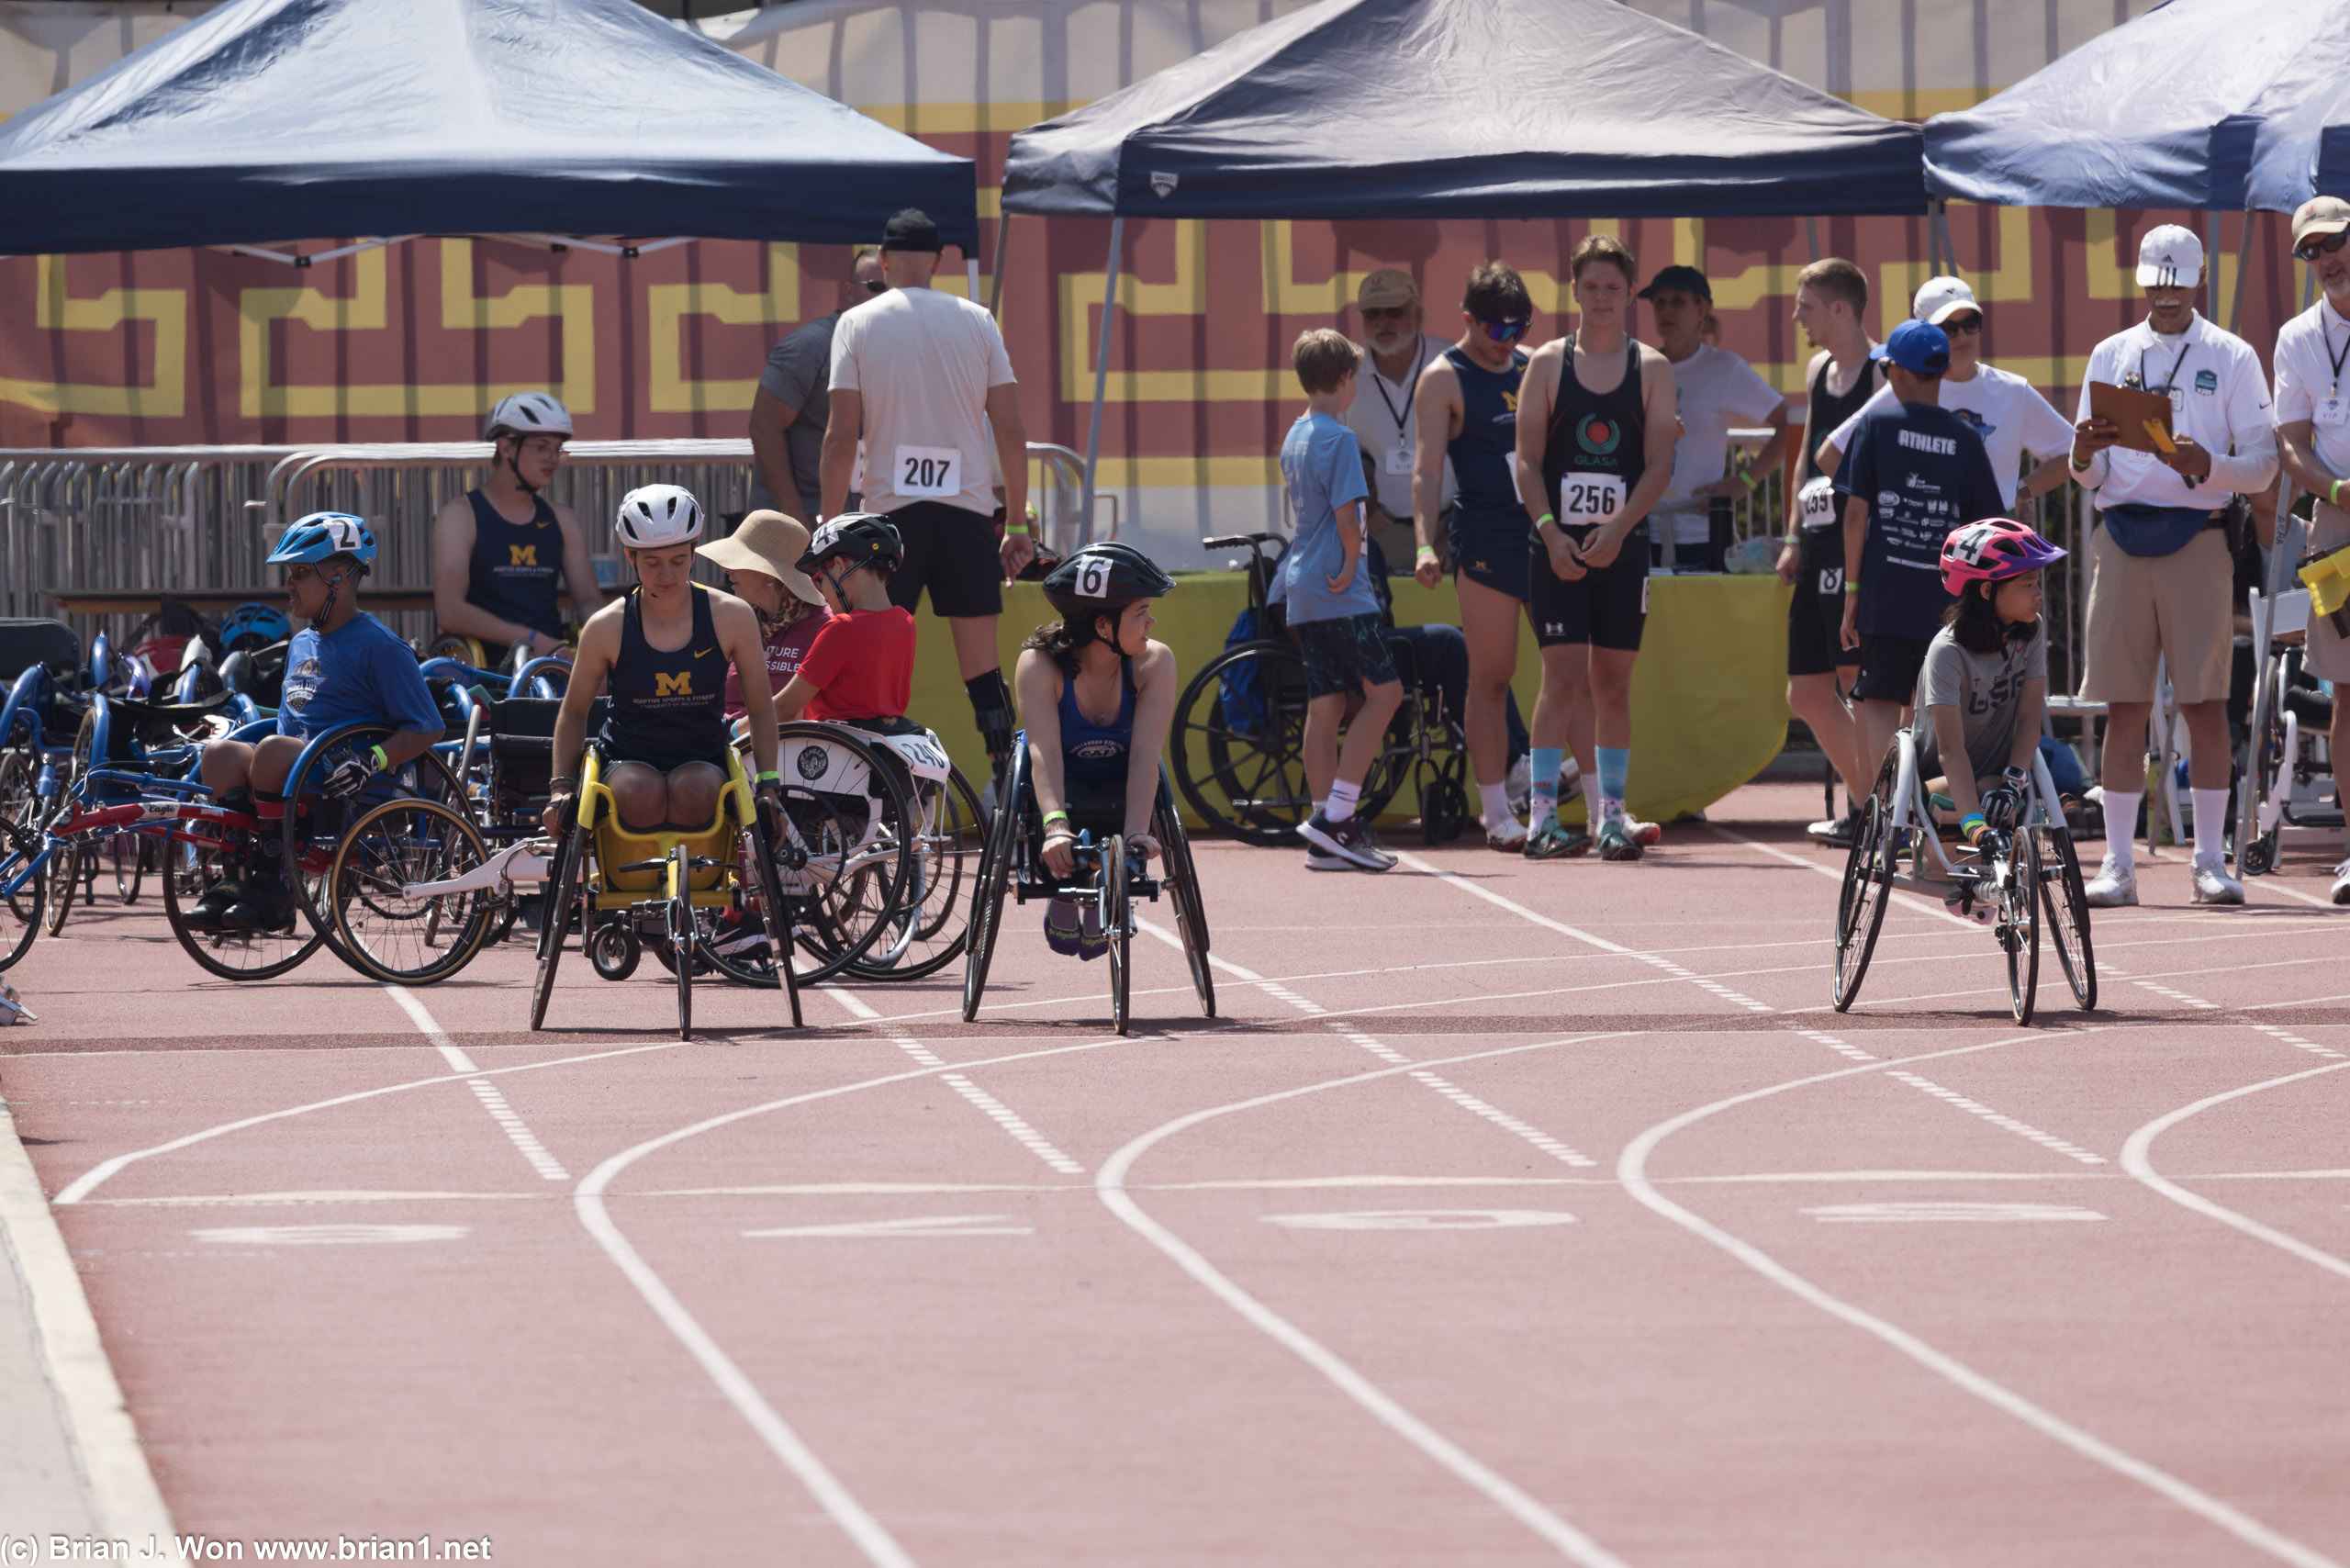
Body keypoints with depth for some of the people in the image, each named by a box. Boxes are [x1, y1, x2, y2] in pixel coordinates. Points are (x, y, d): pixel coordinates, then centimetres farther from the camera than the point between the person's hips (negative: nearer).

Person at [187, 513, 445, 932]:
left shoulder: (378, 645, -4)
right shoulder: (302, 645, 22)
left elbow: (426, 729, -9)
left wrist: (372, 761, -25)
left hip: (339, 783, -8)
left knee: (272, 752, -35)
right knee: (219, 755, -19)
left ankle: (272, 883, -25)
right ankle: (236, 876, -16)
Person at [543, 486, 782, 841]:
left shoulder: (731, 618, -3)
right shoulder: (607, 628, -5)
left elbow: (761, 709, 7)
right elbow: (574, 711, 10)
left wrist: (768, 785, 1)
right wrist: (561, 786, 2)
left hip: (701, 761, 1)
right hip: (627, 762, -1)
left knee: (693, 794, -35)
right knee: (642, 796, -36)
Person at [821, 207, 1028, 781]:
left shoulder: (858, 324, 0)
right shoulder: (976, 321, 5)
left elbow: (842, 436, -4)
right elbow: (1012, 433, 4)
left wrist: (829, 523, 2)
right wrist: (1018, 525, 10)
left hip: (893, 507, -2)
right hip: (969, 509, 2)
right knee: (982, 663, 4)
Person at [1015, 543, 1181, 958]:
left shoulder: (1154, 663, -24)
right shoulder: (1040, 664, -28)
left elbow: (1145, 753, -34)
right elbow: (1044, 751, -41)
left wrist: (1136, 831, -48)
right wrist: (1055, 826, -57)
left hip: (1118, 786, 2)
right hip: (1064, 785, -2)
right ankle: (1062, 897, 5)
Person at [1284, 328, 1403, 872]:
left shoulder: (1294, 437, 16)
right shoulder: (1338, 439, -12)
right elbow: (1346, 516, -18)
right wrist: (1351, 566, -4)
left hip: (1302, 592, 9)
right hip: (1339, 596, -9)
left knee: (1325, 706, 6)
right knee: (1384, 691, -5)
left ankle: (1327, 837, 4)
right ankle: (1335, 816, -11)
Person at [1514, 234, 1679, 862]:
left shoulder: (1651, 368, 6)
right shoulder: (1548, 363, 5)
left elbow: (1658, 466, 0)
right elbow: (1528, 460, 1)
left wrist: (1617, 529, -14)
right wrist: (1551, 532, -13)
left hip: (1623, 545, 1)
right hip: (1559, 546, -1)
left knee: (1613, 682, 4)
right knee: (1563, 677, -9)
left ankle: (1612, 815, 10)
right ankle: (1543, 815, -8)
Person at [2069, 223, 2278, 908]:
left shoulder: (2232, 357, 7)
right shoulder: (2110, 355, 15)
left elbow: (2262, 463, 1)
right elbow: (2090, 477, 14)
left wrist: (2207, 465, -18)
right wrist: (2084, 458, -10)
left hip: (2198, 537, -2)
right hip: (2120, 536, 2)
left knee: (2206, 703, -4)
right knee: (2125, 705, 1)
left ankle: (2210, 858, 0)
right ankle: (2118, 863, 3)